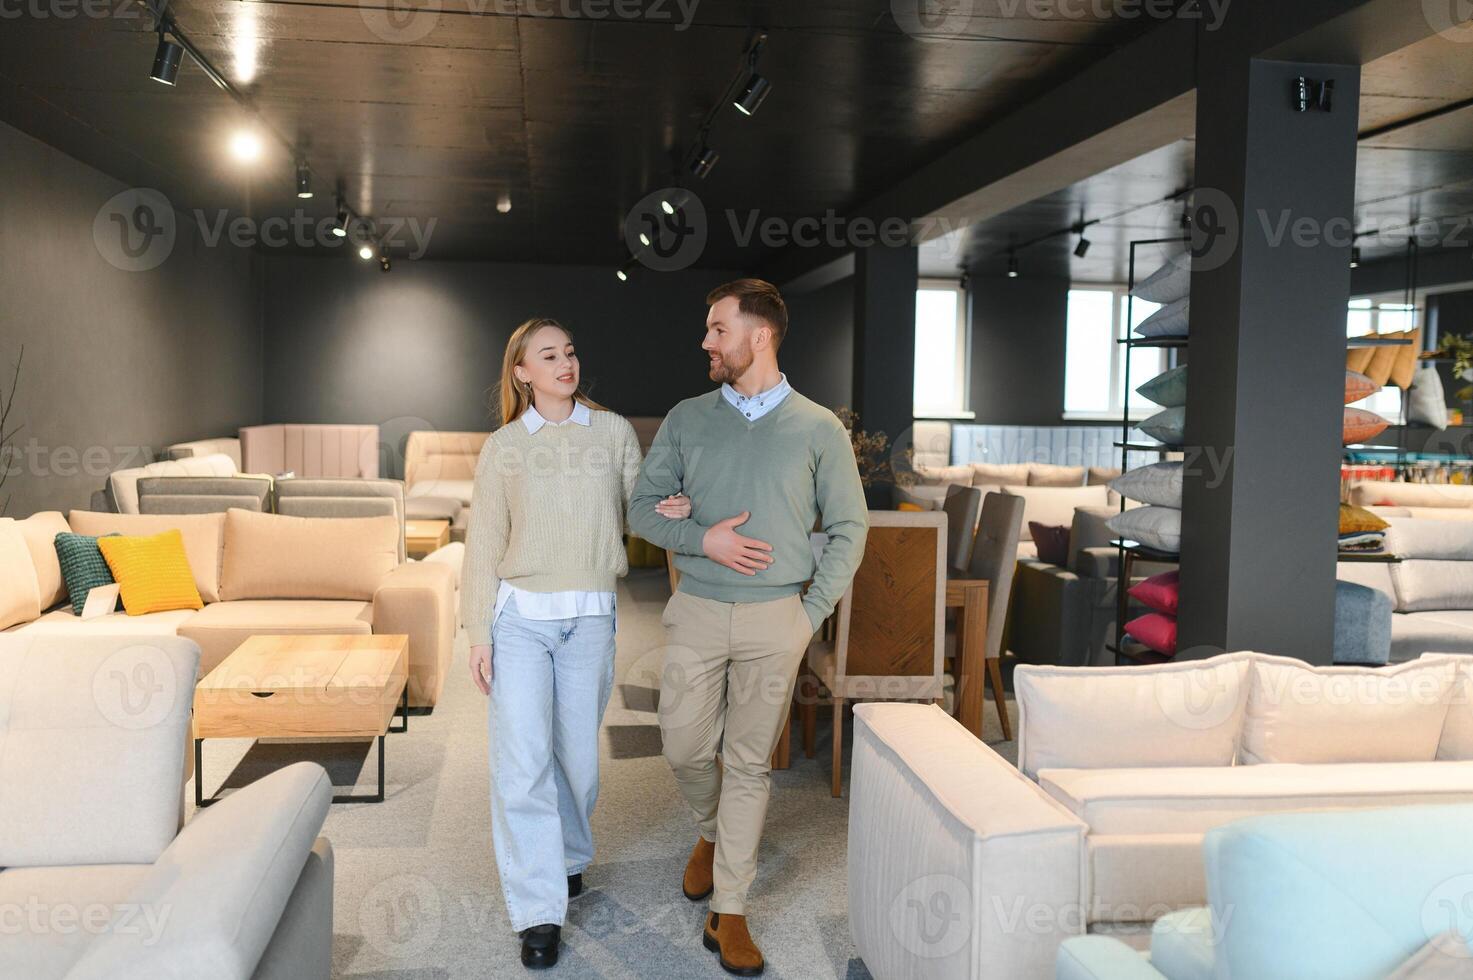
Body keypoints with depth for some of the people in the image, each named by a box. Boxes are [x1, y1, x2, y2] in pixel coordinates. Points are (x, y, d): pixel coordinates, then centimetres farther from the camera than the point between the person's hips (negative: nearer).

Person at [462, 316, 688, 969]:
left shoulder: (614, 432, 5)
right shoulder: (502, 448, 2)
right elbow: (484, 545, 2)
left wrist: (671, 510, -9)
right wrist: (479, 634, -3)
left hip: (590, 619, 2)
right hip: (519, 616, -1)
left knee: (577, 752, 11)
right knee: (522, 759, -7)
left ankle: (569, 856, 38)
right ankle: (539, 912, 1)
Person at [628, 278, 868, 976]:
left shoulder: (818, 429, -1)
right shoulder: (686, 419, 4)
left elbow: (849, 529, 3)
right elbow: (642, 508, 5)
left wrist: (812, 615, -3)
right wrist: (704, 539, -13)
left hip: (775, 618, -2)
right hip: (696, 610, 2)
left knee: (749, 763, 5)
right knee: (684, 748, 6)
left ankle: (728, 913, 18)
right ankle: (712, 832, 41)